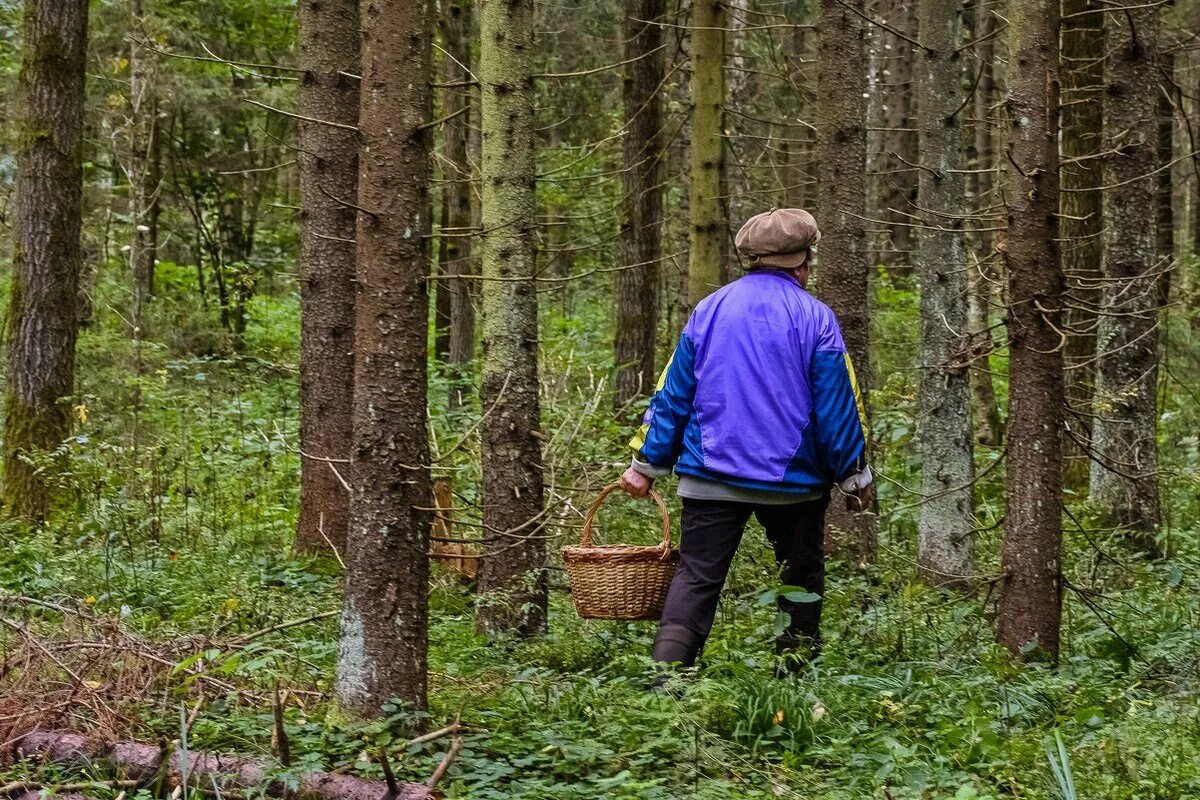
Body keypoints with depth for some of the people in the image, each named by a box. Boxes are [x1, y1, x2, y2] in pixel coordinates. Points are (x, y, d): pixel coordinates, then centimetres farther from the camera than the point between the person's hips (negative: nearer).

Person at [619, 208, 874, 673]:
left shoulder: (708, 311, 5)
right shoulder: (815, 319, -5)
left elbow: (673, 395, 6)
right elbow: (837, 407, -4)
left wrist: (647, 463, 11)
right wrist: (854, 477, 5)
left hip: (711, 476, 2)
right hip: (793, 478, -2)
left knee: (696, 577, -1)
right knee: (803, 576, 16)